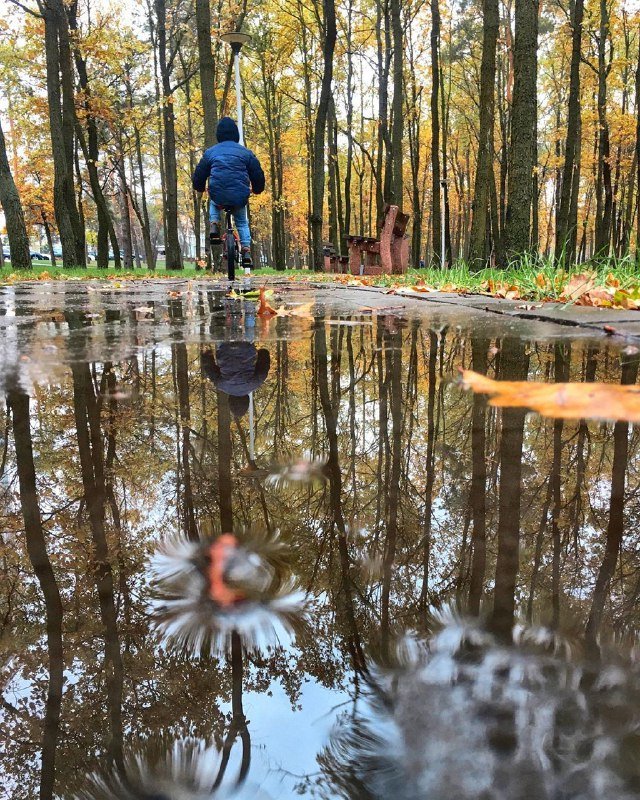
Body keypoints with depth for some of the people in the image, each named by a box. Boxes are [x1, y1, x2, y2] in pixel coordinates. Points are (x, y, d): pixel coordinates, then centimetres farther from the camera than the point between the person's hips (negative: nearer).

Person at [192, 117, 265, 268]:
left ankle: (214, 226, 12)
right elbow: (258, 175, 9)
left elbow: (198, 177, 13)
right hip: (240, 197, 0)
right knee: (242, 223, 26)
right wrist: (256, 190, 30)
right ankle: (246, 252, 10)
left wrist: (200, 188, 35)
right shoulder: (245, 152, 8)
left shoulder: (210, 152, 9)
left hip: (218, 196, 0)